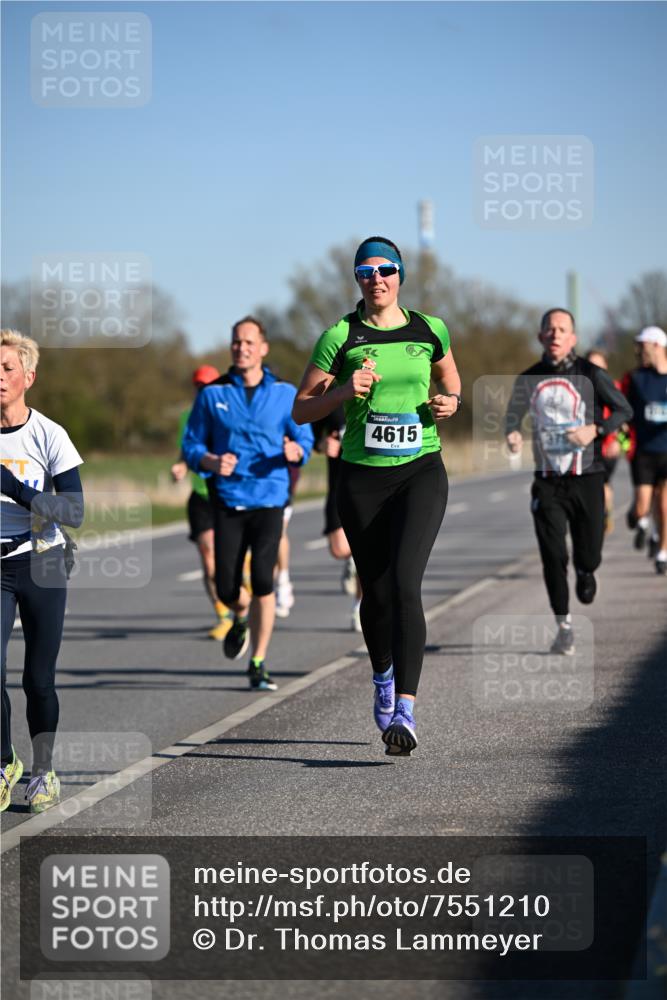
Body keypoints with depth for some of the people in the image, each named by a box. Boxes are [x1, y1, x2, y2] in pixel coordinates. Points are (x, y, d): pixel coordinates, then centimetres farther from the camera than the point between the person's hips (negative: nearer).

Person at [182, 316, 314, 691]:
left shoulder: (285, 394, 5)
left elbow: (304, 440, 5)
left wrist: (294, 450, -19)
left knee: (262, 580, -14)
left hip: (270, 500, -1)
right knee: (227, 588, -4)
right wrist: (213, 462, -14)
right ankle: (243, 618, 34)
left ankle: (259, 665, -2)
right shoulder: (213, 394, 5)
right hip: (228, 501, 1)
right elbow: (191, 445, 7)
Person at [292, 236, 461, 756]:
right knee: (376, 592, 8)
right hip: (362, 478, 1)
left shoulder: (431, 330, 4)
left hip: (421, 473, 0)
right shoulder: (340, 337, -2)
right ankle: (383, 677, 40)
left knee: (404, 584, -18)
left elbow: (450, 378, 24)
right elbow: (301, 410, 1)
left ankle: (404, 711, -22)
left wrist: (450, 402, 1)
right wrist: (344, 392, -17)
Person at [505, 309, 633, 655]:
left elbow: (624, 410, 2)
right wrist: (512, 434, -3)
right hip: (547, 483, 1)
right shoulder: (528, 380, 5)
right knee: (553, 556, -8)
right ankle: (564, 628, 3)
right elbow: (513, 414, 20)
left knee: (588, 555, 1)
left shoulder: (591, 375, -3)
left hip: (587, 479, -1)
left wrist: (595, 430, -15)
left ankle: (585, 572, 41)